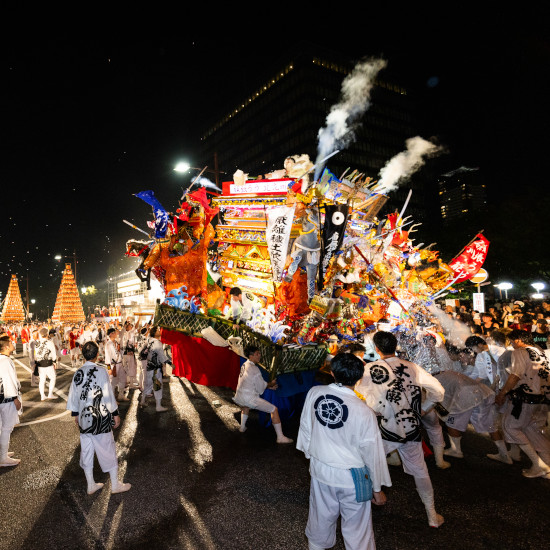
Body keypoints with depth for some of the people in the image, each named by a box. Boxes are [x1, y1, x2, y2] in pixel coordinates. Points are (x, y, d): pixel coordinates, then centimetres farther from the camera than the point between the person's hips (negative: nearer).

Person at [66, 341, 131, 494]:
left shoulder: (78, 373, 0)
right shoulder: (101, 370, -16)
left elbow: (73, 396, 9)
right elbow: (108, 395, -14)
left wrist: (75, 414, 22)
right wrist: (115, 414, -5)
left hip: (84, 418, 6)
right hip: (100, 418, -5)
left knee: (86, 450, 15)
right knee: (107, 449, 6)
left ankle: (91, 485, 28)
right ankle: (115, 484, 18)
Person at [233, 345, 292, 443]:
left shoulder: (244, 365, 8)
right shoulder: (254, 369, -17)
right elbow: (261, 388, -9)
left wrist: (268, 386, 15)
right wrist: (271, 384, 9)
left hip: (238, 398, 9)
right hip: (249, 398, -9)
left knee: (245, 406, 44)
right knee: (274, 409, -4)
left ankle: (242, 427, 52)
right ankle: (280, 437, -4)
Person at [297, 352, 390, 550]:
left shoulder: (314, 393, -16)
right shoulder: (363, 412, -25)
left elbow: (305, 427, 0)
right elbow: (372, 453, -12)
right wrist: (377, 488, 3)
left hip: (320, 469, 4)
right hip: (351, 476, -4)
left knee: (321, 517, 25)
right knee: (356, 526, 17)